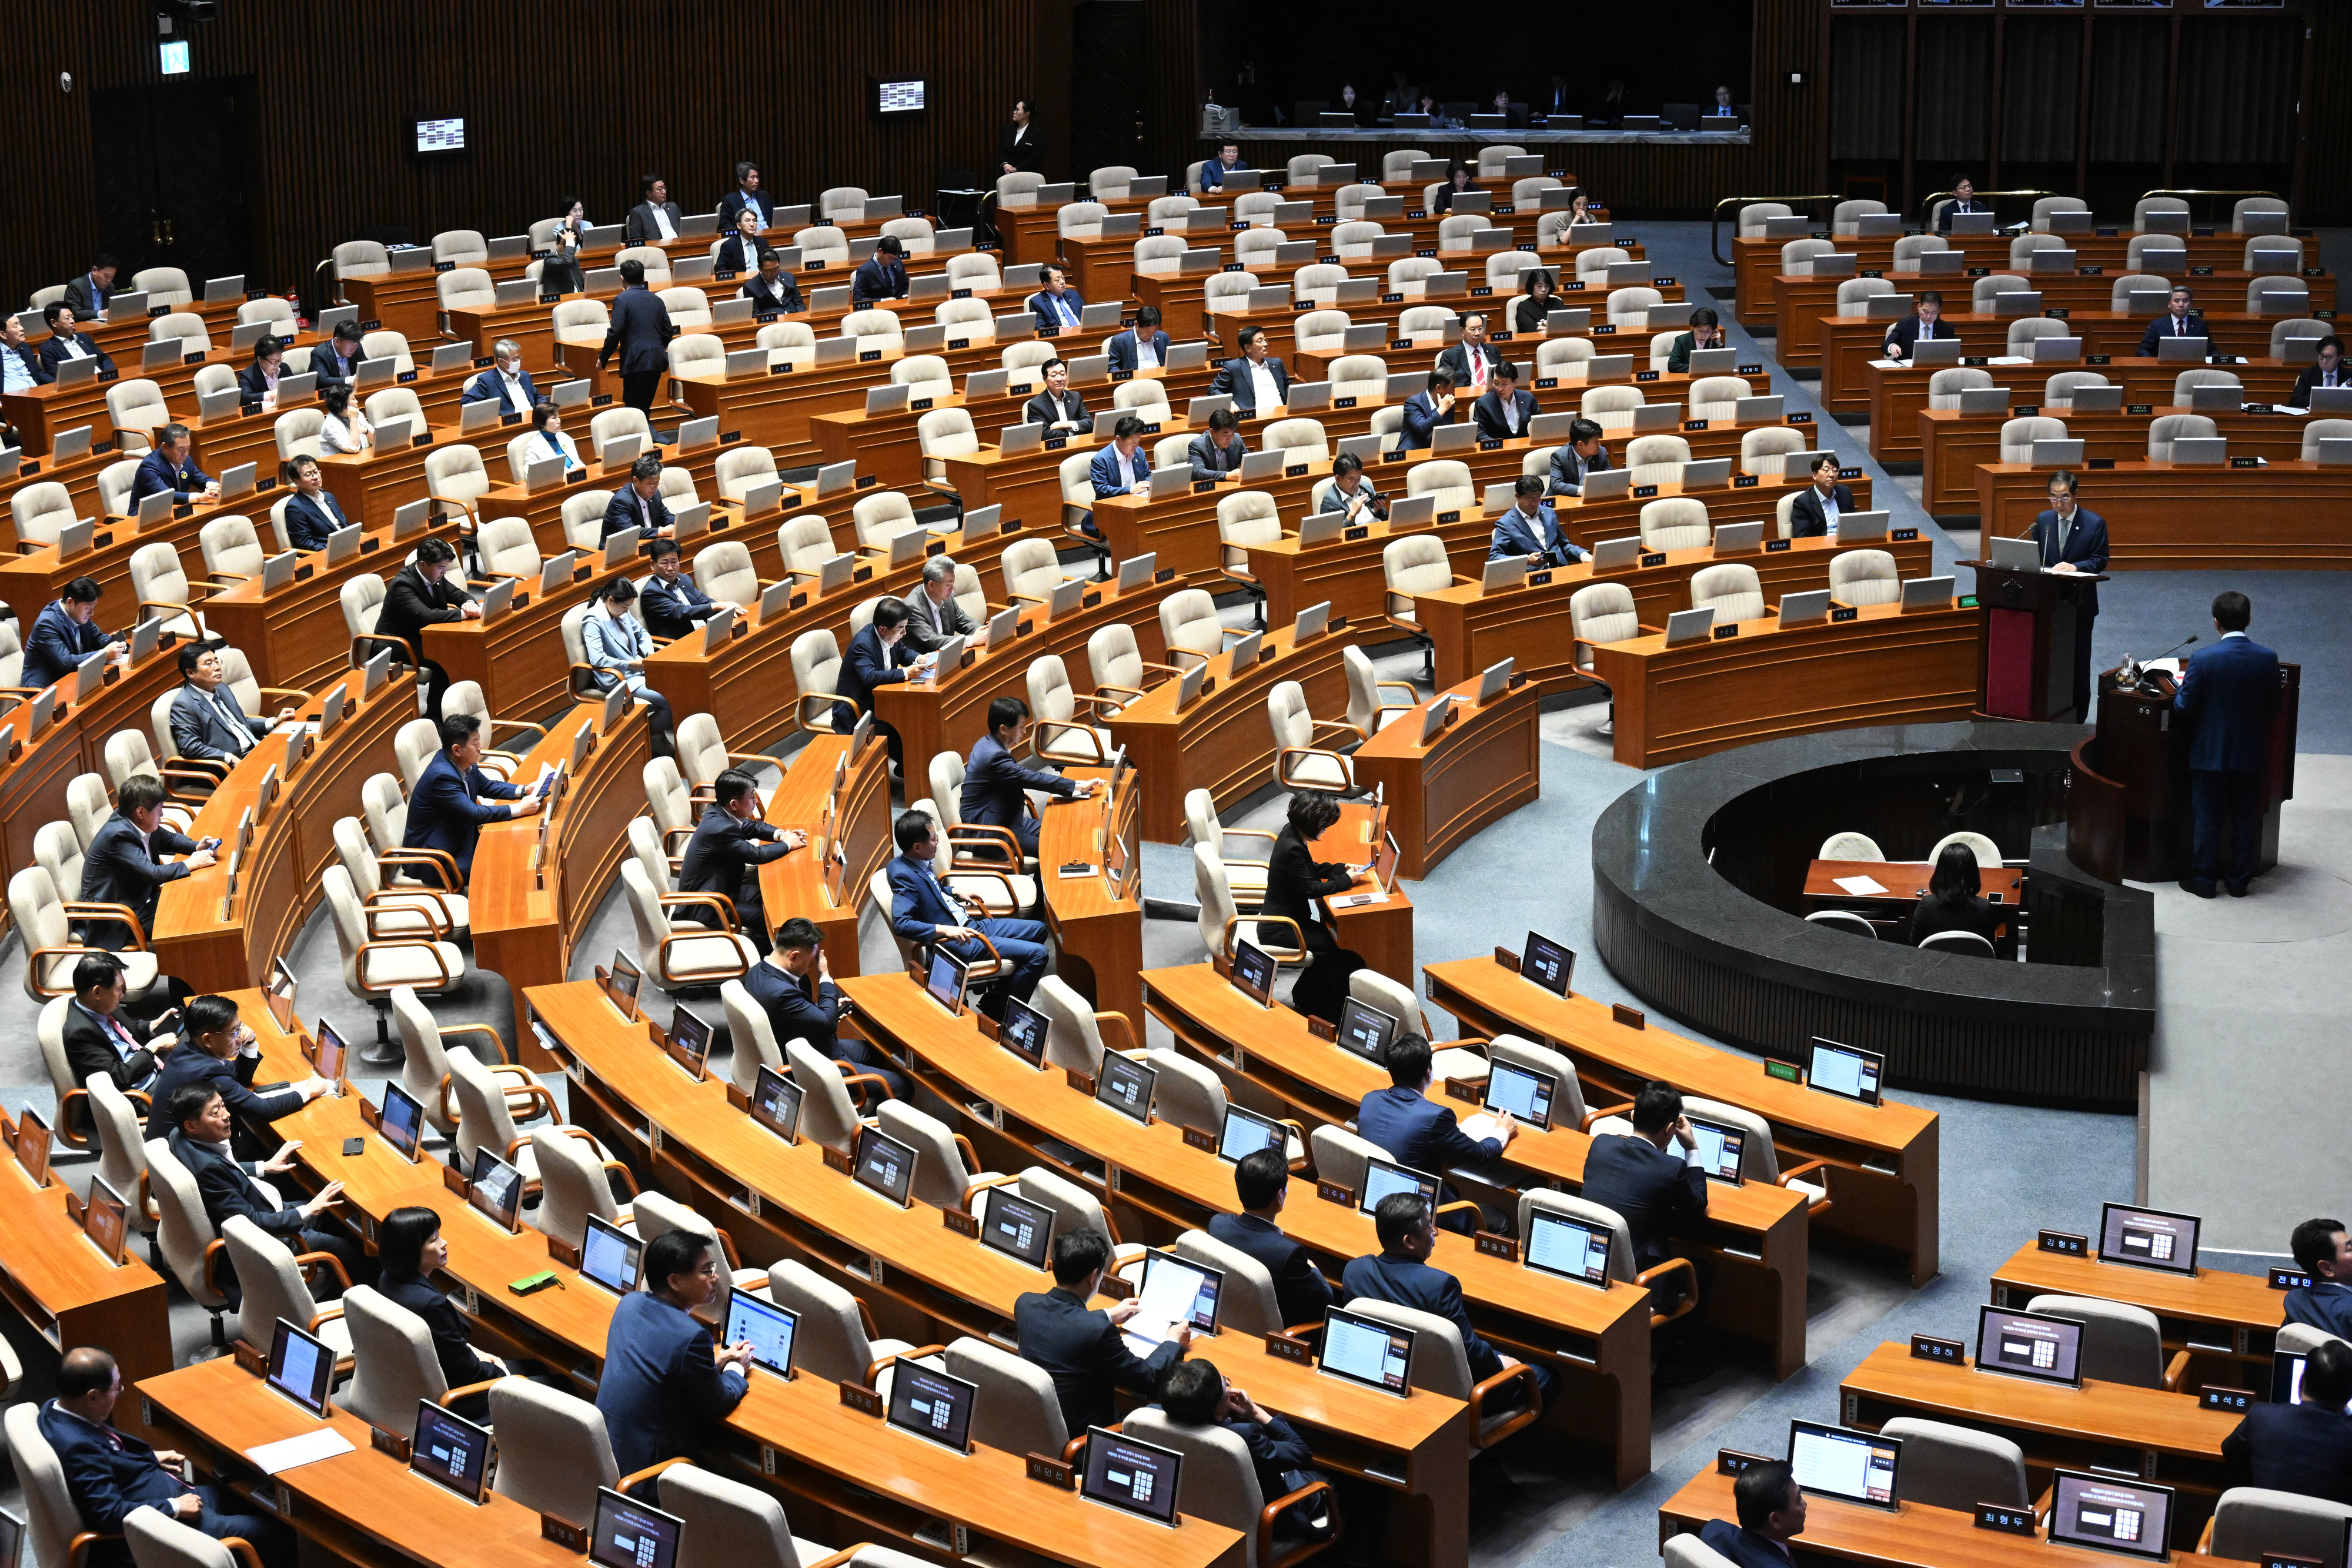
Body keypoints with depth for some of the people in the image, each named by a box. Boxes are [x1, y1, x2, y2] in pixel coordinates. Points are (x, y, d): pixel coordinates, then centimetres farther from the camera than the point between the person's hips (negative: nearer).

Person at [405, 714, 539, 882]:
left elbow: (487, 786, 15)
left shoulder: (466, 765, -2)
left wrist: (524, 791, 0)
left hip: (460, 840, 9)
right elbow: (475, 813, -29)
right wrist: (520, 809, -24)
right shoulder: (442, 776, -29)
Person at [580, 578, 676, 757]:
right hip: (618, 679, -9)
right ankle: (653, 736, 2)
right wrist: (632, 665, -20)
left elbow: (642, 633, 26)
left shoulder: (622, 613, 10)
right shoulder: (593, 621, -15)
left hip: (639, 670, 9)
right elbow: (597, 659, -24)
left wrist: (650, 653, 5)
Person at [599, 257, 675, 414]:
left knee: (634, 409, -5)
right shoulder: (656, 299, 14)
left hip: (637, 361, -7)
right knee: (644, 407, 15)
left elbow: (615, 332, -11)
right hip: (657, 360, 7)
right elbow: (668, 331, 15)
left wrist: (603, 358, 0)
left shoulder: (623, 299, -5)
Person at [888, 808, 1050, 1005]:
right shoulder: (904, 875, -23)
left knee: (1038, 930, 20)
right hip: (958, 942, -11)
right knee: (1037, 953, -16)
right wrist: (946, 930, -35)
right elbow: (901, 924, -32)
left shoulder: (918, 864, 6)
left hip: (970, 925, 11)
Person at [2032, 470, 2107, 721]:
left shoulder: (2095, 523, -7)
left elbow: (2100, 561, -9)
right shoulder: (2043, 521, 5)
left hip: (2079, 604, -3)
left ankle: (2078, 716, 13)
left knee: (2078, 660, 4)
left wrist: (2075, 566, -26)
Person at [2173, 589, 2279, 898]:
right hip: (2250, 753, 3)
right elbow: (2273, 707, -1)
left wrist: (2181, 688, 7)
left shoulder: (2203, 660, -19)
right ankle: (2239, 880, 22)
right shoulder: (2268, 659, -10)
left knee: (2207, 818, 10)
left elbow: (2184, 705, -14)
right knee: (2245, 819, 14)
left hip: (2210, 753, -3)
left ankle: (2204, 880, 17)